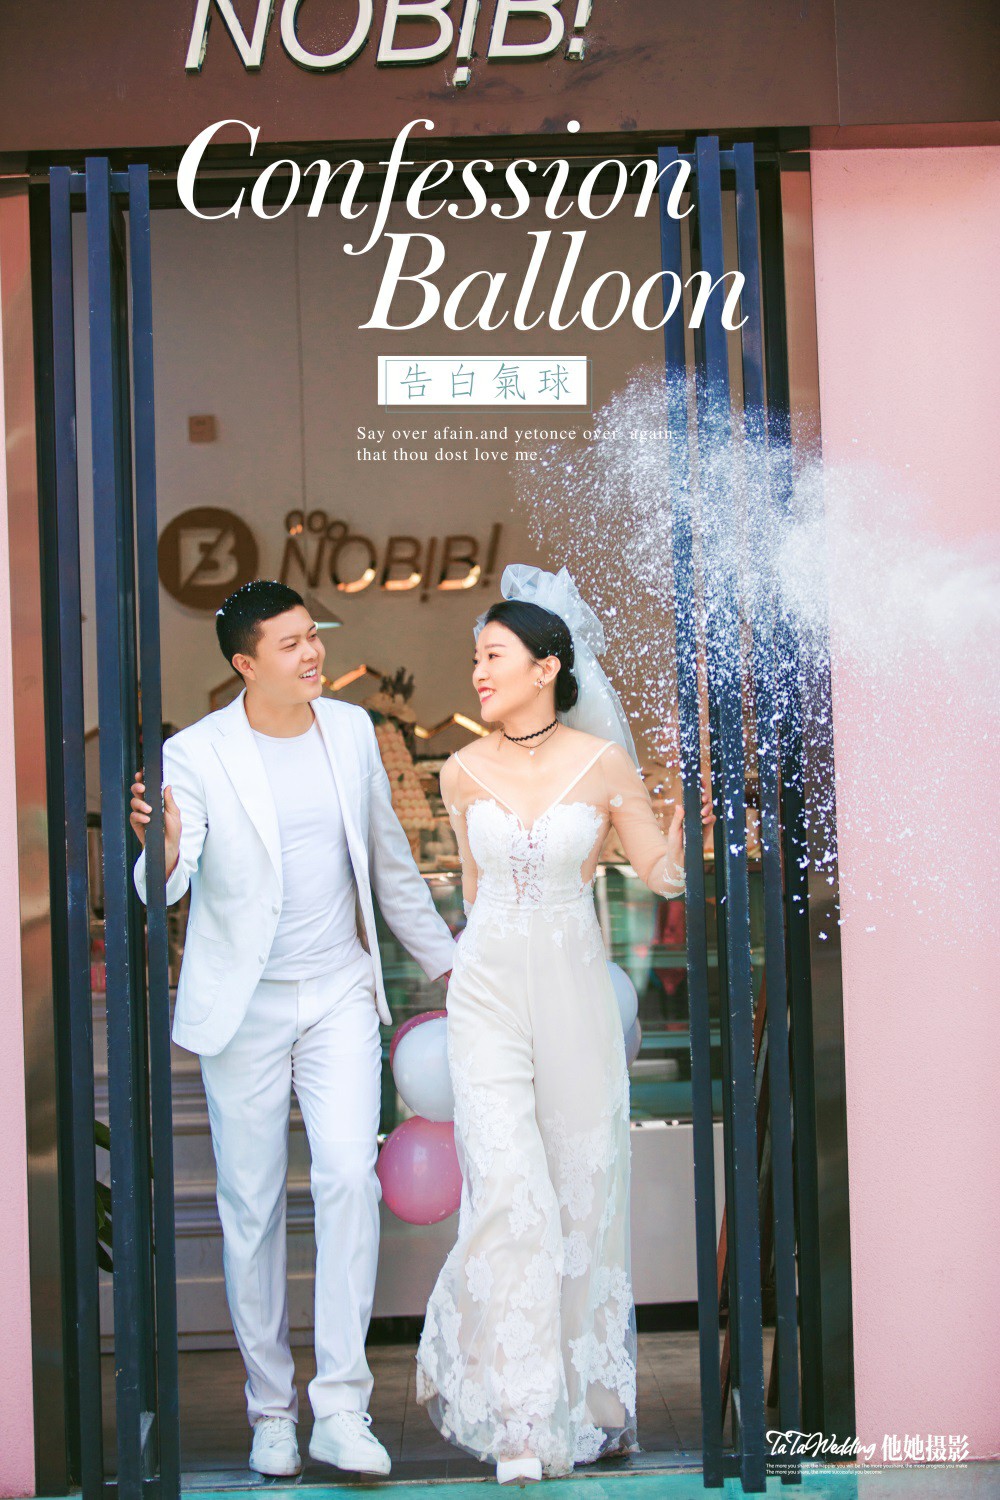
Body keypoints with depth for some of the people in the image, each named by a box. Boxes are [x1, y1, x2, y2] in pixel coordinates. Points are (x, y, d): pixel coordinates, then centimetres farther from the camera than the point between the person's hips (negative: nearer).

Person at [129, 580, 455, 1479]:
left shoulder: (352, 730, 2)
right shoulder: (196, 755, -11)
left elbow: (390, 861, 15)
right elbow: (163, 890, -21)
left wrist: (447, 962, 20)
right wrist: (164, 852, -45)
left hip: (339, 992, 2)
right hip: (245, 1004, -2)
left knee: (349, 1175, -14)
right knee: (252, 1205, 6)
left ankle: (340, 1406, -7)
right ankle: (271, 1411, 21)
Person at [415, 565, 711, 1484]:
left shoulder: (604, 764, -3)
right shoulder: (464, 773, 3)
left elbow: (663, 874, 1)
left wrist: (685, 839, -19)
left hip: (577, 993, 0)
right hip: (489, 992, 0)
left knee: (583, 1190, 7)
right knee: (510, 1193, -8)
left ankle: (592, 1399, 25)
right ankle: (518, 1415, 1)